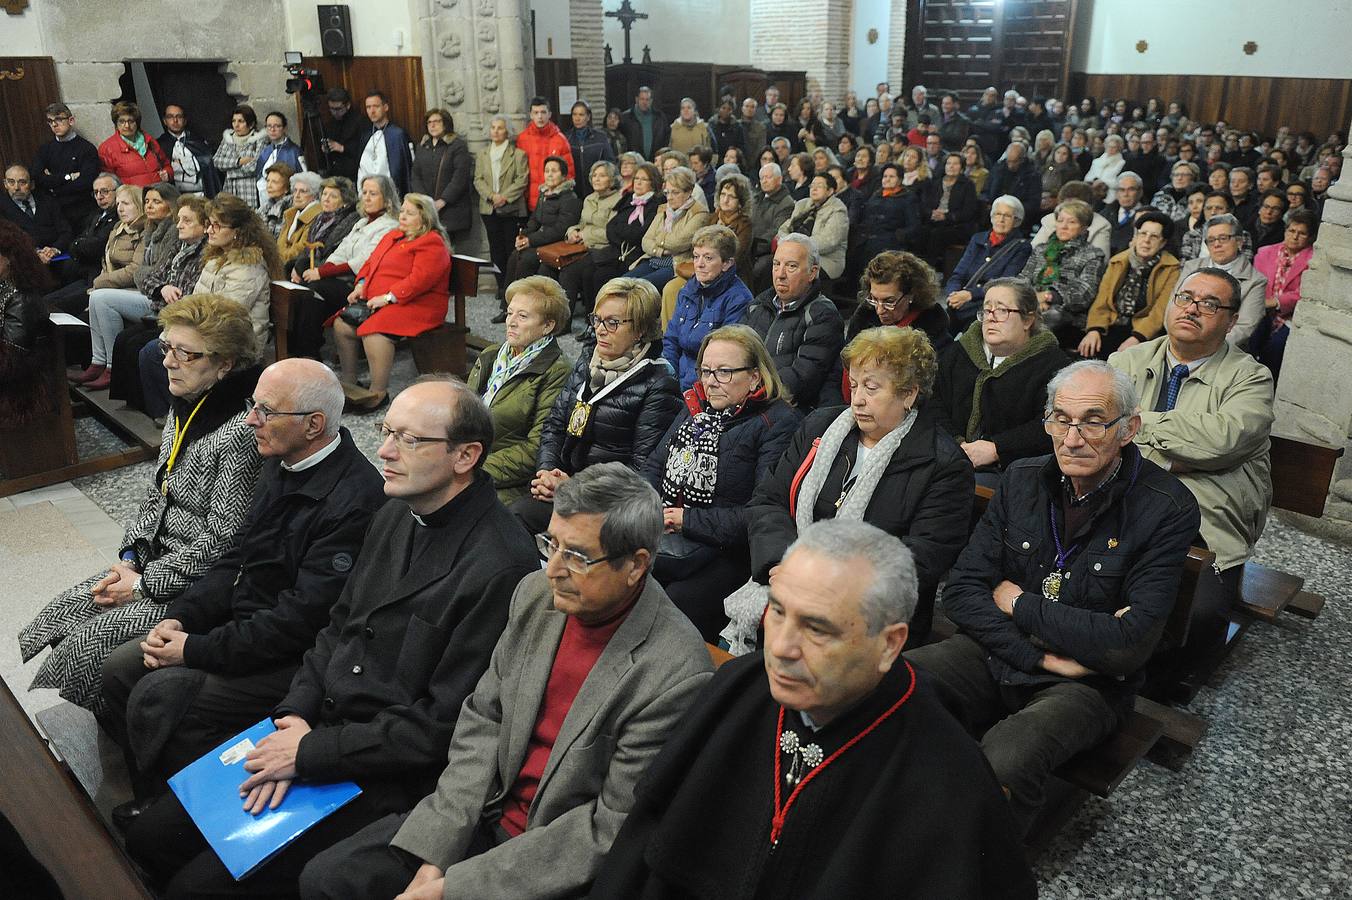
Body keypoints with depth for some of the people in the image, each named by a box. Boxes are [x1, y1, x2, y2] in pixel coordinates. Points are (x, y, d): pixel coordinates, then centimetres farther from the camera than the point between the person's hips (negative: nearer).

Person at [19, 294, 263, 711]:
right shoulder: (184, 411, 5)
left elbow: (221, 542, -23)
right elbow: (156, 496, 14)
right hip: (152, 562, 9)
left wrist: (145, 584, -14)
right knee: (57, 615, 4)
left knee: (85, 644, -12)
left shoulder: (240, 434, -25)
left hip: (197, 584, -9)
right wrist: (128, 561, 2)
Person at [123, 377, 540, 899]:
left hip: (386, 775, -8)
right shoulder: (397, 514, 4)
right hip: (320, 725, 8)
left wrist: (309, 752, -15)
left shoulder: (499, 568, -25)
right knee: (148, 838, 10)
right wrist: (295, 716, -4)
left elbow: (443, 724, -22)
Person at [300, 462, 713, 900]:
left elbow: (612, 828, -20)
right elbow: (483, 720, 2)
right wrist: (434, 852, -9)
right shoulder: (536, 594, -5)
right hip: (489, 813, 6)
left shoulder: (677, 675, -25)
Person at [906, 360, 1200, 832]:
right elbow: (961, 590, -2)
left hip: (1086, 683, -3)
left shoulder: (1167, 509, -12)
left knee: (1004, 762, -35)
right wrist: (1040, 656, -15)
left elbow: (1130, 644, -18)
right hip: (995, 656, 4)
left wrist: (1020, 604, -9)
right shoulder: (1021, 480, 2)